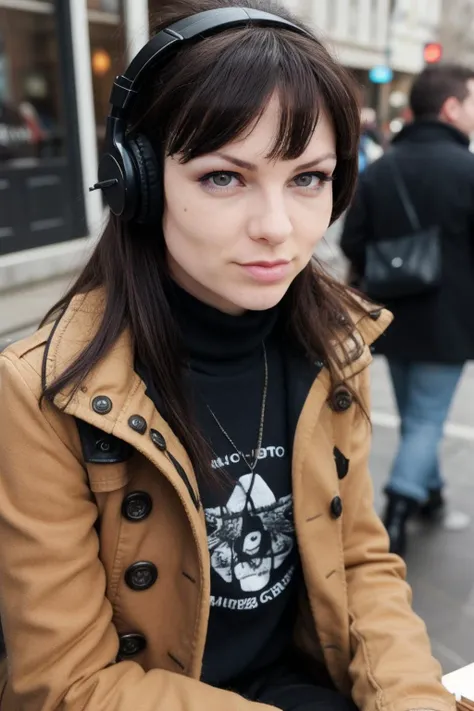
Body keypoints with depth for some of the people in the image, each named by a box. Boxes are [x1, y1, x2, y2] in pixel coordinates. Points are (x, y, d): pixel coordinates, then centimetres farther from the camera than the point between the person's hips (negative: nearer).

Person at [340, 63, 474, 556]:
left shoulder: (378, 169, 2)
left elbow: (353, 246, 1)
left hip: (393, 318, 6)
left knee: (413, 415, 21)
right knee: (427, 420, 4)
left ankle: (430, 494, 37)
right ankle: (397, 515, -4)